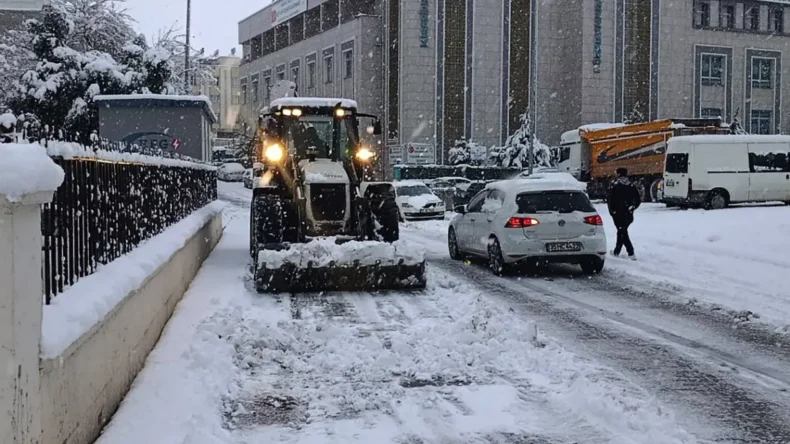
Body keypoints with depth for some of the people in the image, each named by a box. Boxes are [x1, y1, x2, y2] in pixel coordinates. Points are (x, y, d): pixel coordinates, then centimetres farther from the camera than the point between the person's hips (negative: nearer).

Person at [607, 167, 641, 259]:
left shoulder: (614, 187, -8)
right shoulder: (631, 187, 5)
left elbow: (611, 201, -11)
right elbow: (638, 199, 3)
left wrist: (612, 212, -2)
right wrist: (632, 208, 11)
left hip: (618, 214, -5)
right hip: (628, 215, 5)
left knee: (623, 233, -3)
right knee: (621, 231, 20)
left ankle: (631, 253, -14)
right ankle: (617, 251, 31)